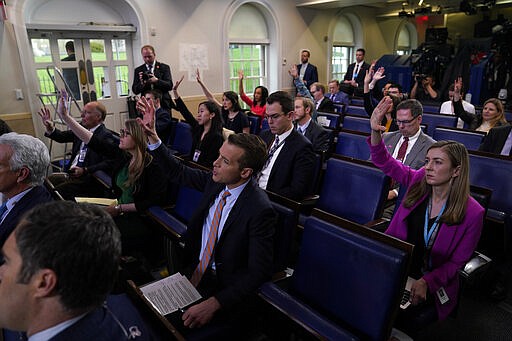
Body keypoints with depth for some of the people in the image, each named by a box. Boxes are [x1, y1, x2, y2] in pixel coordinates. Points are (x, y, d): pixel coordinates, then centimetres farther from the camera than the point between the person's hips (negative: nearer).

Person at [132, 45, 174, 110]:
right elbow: (135, 91, 4)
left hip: (163, 104, -1)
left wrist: (157, 81, -23)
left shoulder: (164, 67, 4)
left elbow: (169, 86, -6)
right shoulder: (138, 70, 8)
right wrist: (141, 83, -18)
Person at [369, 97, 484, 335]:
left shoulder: (472, 213, -11)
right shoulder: (418, 182, -2)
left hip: (432, 286, -2)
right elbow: (385, 162, -6)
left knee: (398, 327, -20)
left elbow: (457, 262, -6)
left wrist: (425, 282, -20)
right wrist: (375, 131, -24)